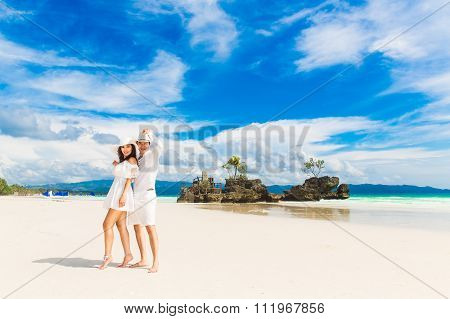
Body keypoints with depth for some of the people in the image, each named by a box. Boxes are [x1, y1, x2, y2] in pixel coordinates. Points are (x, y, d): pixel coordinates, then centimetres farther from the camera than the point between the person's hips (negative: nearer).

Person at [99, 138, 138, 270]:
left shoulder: (132, 160, -5)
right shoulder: (123, 161, 23)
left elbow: (130, 178, -14)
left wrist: (123, 195, -21)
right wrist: (116, 166, 20)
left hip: (122, 194, -9)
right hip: (116, 194, 9)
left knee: (107, 224, -11)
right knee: (121, 226, 7)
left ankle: (107, 256, -6)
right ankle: (128, 254, 11)